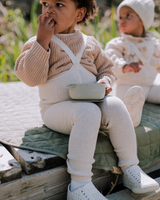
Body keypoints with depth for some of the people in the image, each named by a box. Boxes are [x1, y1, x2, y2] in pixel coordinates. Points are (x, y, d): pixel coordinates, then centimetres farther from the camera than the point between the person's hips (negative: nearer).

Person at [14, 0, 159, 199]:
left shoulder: (90, 43, 12)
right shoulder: (37, 43, 1)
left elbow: (106, 68, 22)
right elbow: (31, 77, -14)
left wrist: (105, 80, -2)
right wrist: (42, 40, -17)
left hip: (92, 101, 4)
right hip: (57, 108, -4)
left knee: (115, 106, -25)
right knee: (87, 112, -34)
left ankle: (130, 167, -11)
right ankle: (79, 184, -30)